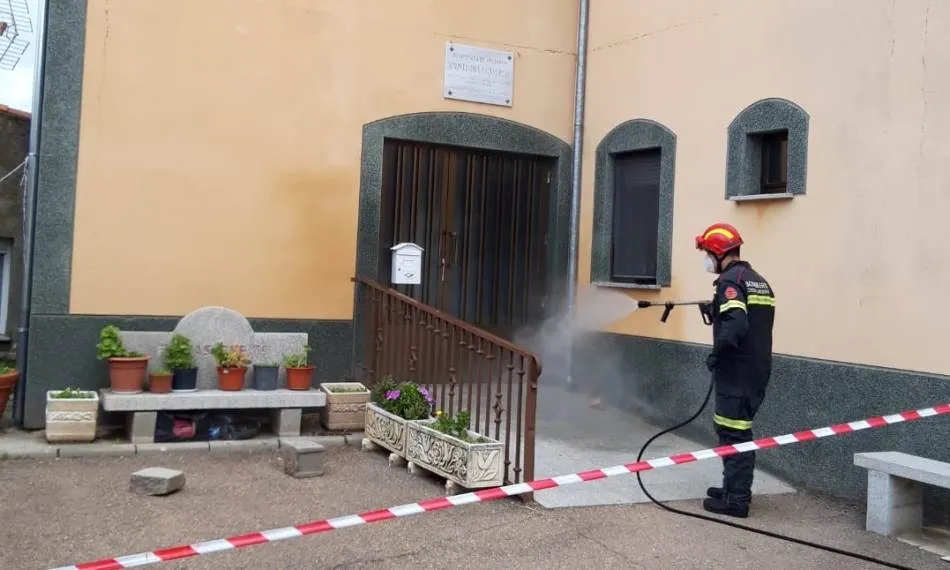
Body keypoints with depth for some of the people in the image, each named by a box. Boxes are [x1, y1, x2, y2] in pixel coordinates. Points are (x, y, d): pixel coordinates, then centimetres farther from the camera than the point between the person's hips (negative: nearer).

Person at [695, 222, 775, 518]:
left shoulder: (730, 280, -14)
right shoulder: (759, 281, 16)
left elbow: (736, 326, -26)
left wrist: (716, 354, -15)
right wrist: (716, 311, 19)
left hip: (737, 371, -9)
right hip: (757, 369, 9)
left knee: (733, 433, -4)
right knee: (738, 429, 18)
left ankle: (736, 500, 0)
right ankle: (734, 488, 28)